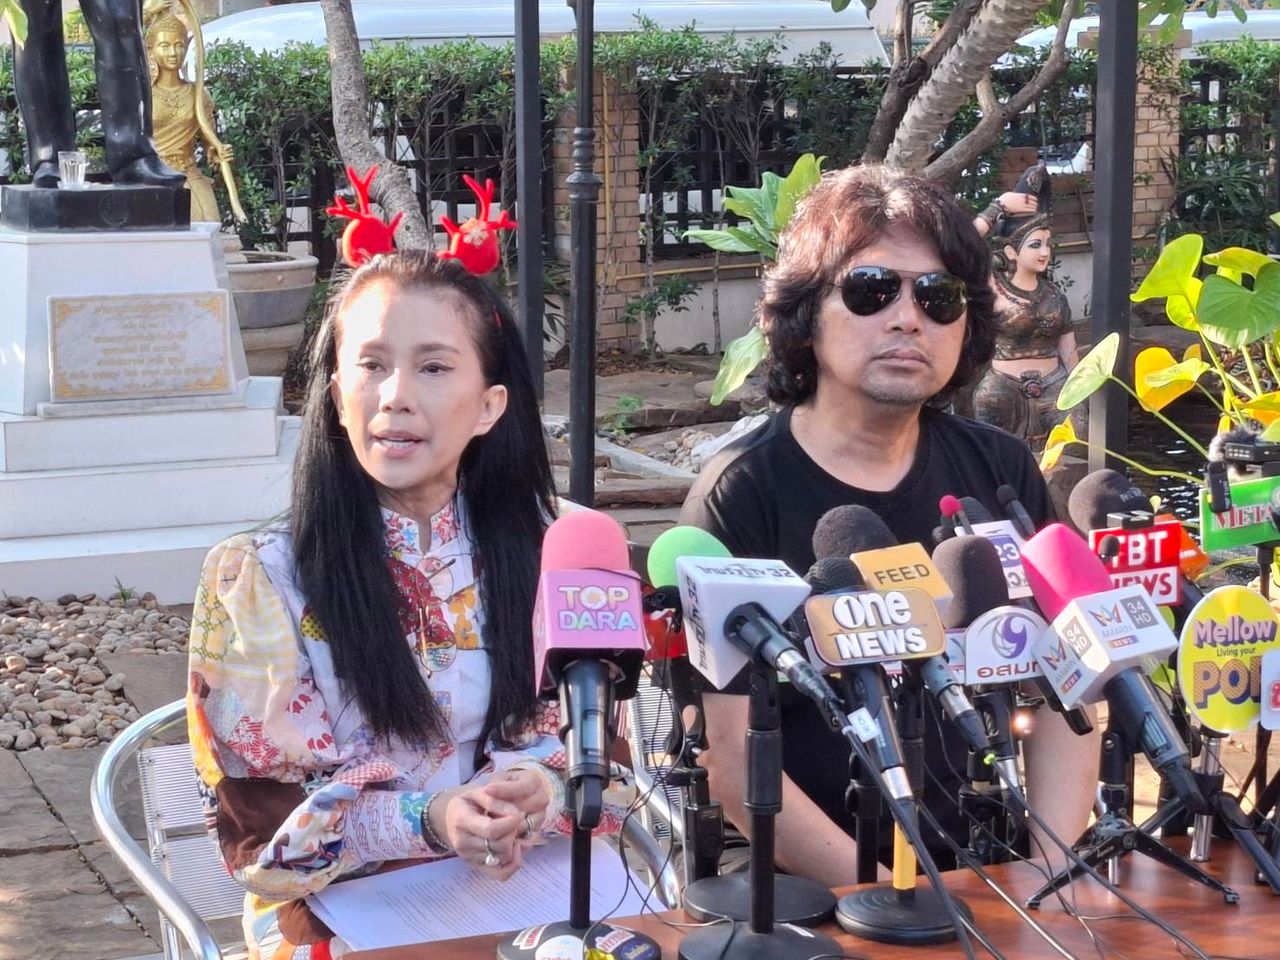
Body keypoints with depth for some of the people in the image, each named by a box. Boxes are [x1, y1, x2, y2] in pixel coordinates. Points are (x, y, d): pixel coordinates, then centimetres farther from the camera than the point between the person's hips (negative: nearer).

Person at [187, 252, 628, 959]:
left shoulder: (544, 550, 3)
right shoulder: (257, 579, -7)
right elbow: (259, 820, -7)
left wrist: (537, 791, -18)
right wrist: (425, 822, -24)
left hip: (525, 888, 3)